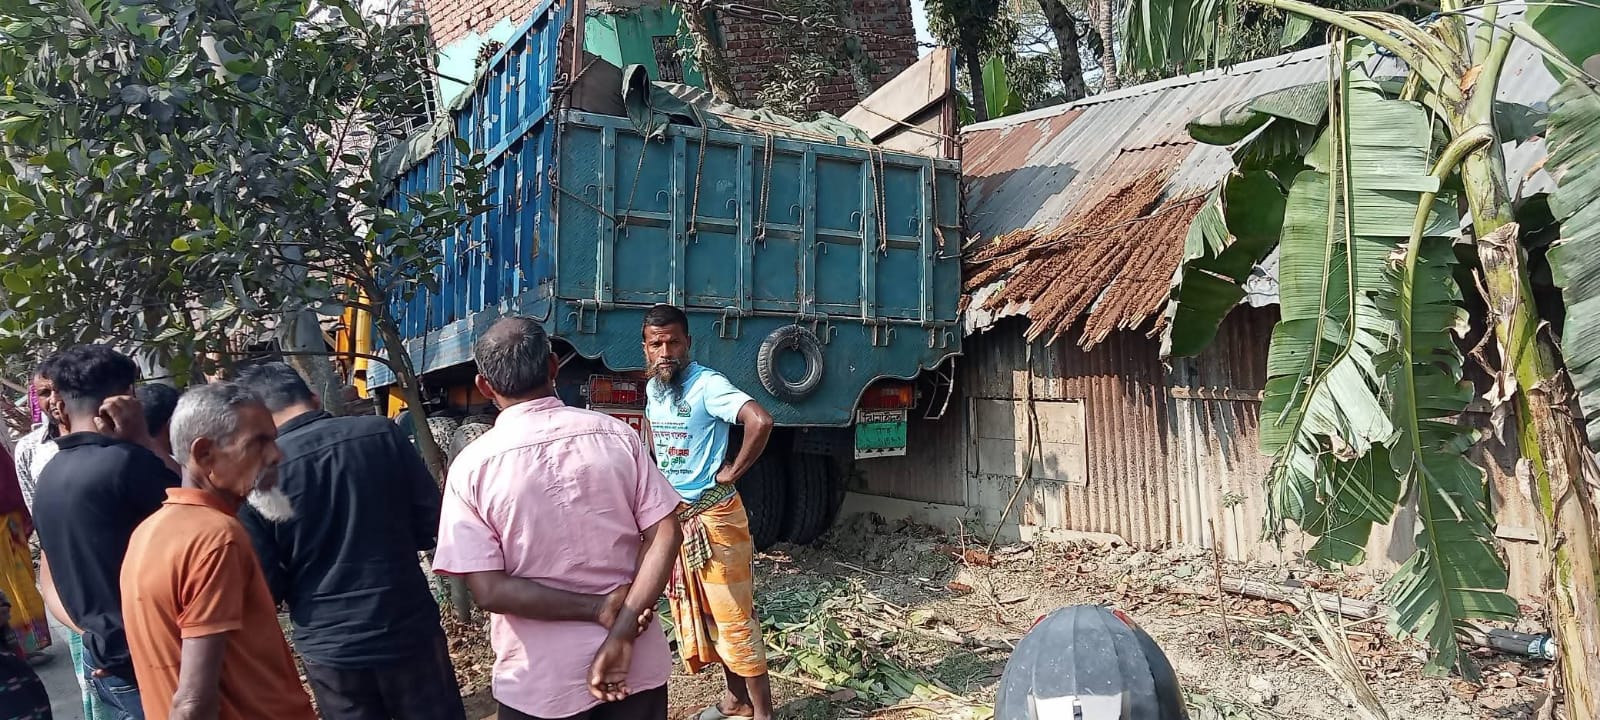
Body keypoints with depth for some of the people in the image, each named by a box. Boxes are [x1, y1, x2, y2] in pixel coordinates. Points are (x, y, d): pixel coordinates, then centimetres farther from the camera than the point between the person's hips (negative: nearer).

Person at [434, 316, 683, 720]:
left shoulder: (472, 466, -10)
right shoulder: (615, 435, -6)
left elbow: (488, 590, -15)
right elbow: (664, 533, -11)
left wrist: (599, 609, -13)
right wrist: (621, 634, -15)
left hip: (541, 683, -1)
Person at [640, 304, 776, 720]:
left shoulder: (707, 384, -19)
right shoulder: (653, 387, 5)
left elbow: (760, 421, -34)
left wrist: (733, 472, -21)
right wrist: (663, 469, 13)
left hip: (713, 515, -8)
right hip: (671, 514, 8)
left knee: (733, 616, -3)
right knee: (695, 611, 16)